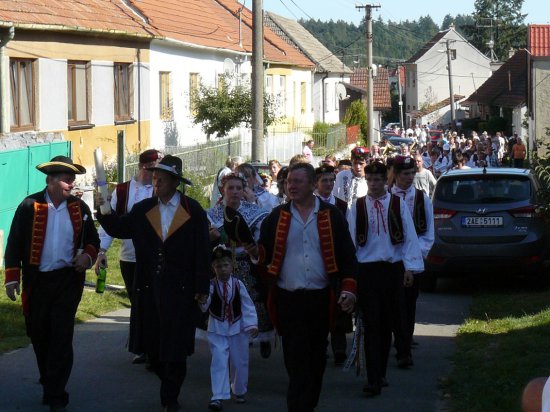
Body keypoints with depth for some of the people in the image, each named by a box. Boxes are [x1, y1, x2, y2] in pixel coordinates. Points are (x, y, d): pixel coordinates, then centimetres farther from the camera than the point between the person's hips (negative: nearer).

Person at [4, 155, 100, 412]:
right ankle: (50, 383, 31)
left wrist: (88, 256, -7)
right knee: (39, 336, 11)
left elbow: (93, 239, 14)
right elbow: (14, 244, -1)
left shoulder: (79, 208, 3)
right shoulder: (29, 207, -4)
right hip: (37, 282, 0)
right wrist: (12, 278, -5)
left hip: (67, 281, 0)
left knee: (61, 338, -4)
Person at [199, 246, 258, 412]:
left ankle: (239, 391, 35)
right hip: (217, 329, -2)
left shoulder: (238, 285, -7)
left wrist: (252, 324, -9)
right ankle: (218, 397, -13)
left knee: (239, 362, 13)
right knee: (219, 361, -11)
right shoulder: (210, 285, -10)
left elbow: (247, 306, -4)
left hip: (237, 328, 2)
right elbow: (203, 307, -16)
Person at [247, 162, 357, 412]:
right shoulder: (277, 217, 6)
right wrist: (257, 253, -16)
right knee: (296, 359, -5)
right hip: (288, 300, -1)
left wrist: (348, 289, -5)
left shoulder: (331, 216, 3)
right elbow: (266, 254, 8)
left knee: (316, 358, 12)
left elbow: (346, 255, 3)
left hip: (320, 298, 1)